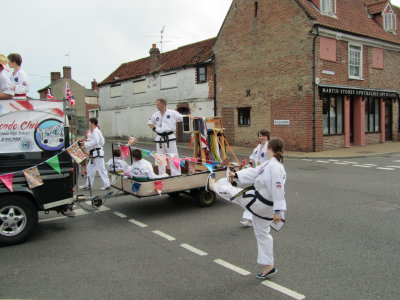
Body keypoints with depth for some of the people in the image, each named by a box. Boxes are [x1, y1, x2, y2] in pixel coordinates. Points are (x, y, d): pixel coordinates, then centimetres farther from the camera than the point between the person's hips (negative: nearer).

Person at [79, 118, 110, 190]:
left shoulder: (96, 132, -16)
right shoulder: (93, 132, 16)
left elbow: (95, 141, -25)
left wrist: (86, 143, -18)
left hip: (97, 153, -11)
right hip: (94, 153, 11)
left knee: (101, 169, -7)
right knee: (90, 168, 15)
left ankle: (107, 185, -2)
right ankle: (88, 185, 22)